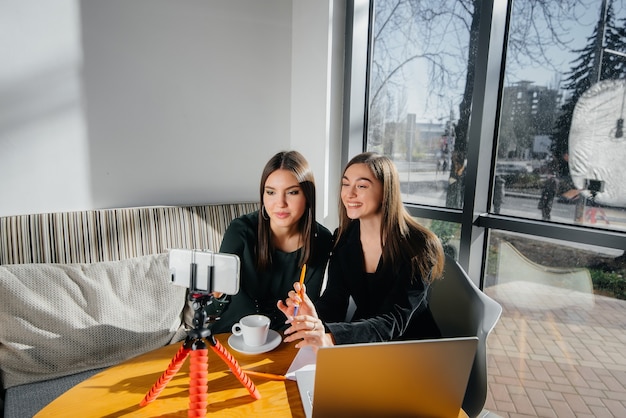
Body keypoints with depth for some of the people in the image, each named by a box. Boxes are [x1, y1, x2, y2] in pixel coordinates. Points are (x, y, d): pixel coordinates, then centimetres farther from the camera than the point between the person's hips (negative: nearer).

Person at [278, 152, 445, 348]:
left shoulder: (418, 246, -19)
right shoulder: (344, 238, -4)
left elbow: (394, 322, -27)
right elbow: (333, 301, -9)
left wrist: (329, 337, -43)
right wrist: (312, 317, -32)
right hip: (362, 343, 4)